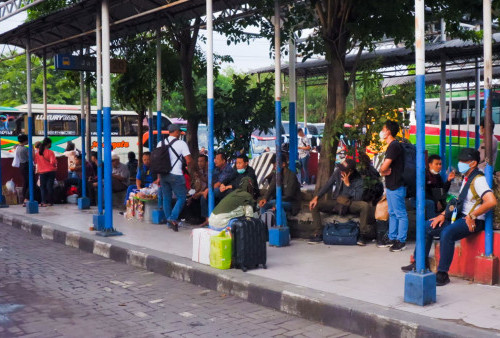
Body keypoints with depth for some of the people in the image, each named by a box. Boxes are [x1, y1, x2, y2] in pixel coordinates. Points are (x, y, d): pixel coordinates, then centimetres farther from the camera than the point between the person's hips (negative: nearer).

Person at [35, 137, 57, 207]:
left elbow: (35, 161, 10)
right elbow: (53, 162, -17)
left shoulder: (37, 152, 2)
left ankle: (44, 202, -1)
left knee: (43, 187, 9)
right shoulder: (50, 152, -11)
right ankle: (49, 202, 5)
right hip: (51, 171, -3)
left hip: (42, 172, 3)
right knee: (50, 186, 3)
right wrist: (55, 165, 3)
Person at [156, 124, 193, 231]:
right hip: (176, 175, -6)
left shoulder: (160, 143, 9)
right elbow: (189, 161, -11)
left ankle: (169, 221, 16)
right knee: (181, 197, 2)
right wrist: (189, 165, 12)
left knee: (166, 198, 13)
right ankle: (173, 218, -15)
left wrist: (159, 176, 18)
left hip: (163, 174, 6)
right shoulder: (181, 143, -7)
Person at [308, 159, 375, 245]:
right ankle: (318, 234, -12)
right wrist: (316, 197, -9)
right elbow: (328, 185, 1)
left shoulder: (358, 180, -14)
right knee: (314, 205, -17)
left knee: (365, 205, -34)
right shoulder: (338, 172, -7)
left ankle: (362, 234, -22)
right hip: (335, 202, 3)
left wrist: (348, 184, -26)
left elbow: (358, 198, -21)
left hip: (350, 204, -3)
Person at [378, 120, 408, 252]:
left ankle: (401, 241, 1)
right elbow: (384, 167, 19)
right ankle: (392, 238, 24)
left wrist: (383, 170, 0)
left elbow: (384, 167, -22)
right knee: (392, 213, 16)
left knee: (400, 214, -3)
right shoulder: (392, 146, 16)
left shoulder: (394, 146, -17)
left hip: (396, 186, -11)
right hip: (391, 186, 11)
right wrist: (384, 171, -4)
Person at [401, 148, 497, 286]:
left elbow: (491, 202, -29)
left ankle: (442, 274, -28)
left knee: (447, 233, -34)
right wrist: (443, 215, 10)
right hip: (459, 217, 10)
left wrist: (472, 216, -20)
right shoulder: (466, 179, 16)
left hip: (473, 221, -10)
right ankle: (419, 264, 10)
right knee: (427, 227, 4)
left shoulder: (478, 180, -15)